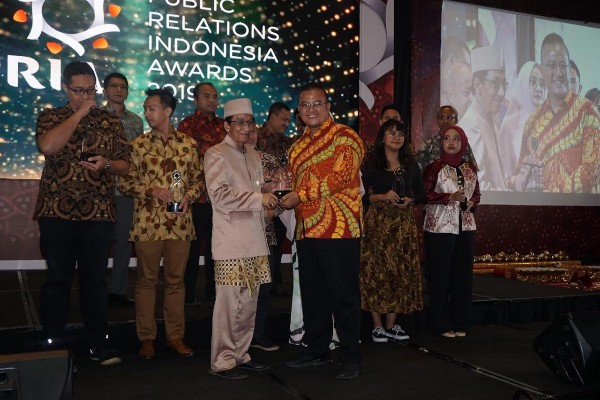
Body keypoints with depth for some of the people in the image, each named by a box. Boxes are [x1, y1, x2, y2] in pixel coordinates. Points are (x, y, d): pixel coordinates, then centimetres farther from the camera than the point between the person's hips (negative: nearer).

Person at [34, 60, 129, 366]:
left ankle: (99, 344, 15)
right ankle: (52, 344, 17)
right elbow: (48, 146, -15)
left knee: (95, 280, 6)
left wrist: (106, 163, -12)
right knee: (57, 279, 5)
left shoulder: (111, 122, 10)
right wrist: (79, 113, -10)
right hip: (57, 213, -1)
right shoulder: (50, 118, 6)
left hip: (98, 214, 1)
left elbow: (125, 165, 10)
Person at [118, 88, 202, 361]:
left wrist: (189, 195, -7)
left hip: (180, 223, 1)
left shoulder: (188, 144, 6)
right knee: (146, 280, 6)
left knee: (176, 280, 9)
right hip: (147, 223, -1)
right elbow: (124, 183, 2)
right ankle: (146, 338, 18)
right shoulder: (138, 145, 3)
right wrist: (151, 190, -13)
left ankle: (175, 335, 21)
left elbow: (198, 178, 12)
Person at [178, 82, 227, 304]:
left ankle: (213, 289, 24)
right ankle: (188, 292, 11)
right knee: (194, 244, 0)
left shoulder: (223, 125, 14)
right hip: (198, 195, -5)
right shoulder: (187, 124, -2)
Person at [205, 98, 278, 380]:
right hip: (231, 243, -7)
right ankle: (222, 361, 9)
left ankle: (240, 355, 25)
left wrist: (268, 199, 8)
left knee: (249, 303, 12)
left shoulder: (253, 155, 18)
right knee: (230, 302, -4)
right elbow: (220, 195, -16)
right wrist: (259, 198, -17)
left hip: (254, 241, 7)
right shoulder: (216, 154, -5)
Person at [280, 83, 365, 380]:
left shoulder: (344, 137, -5)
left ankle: (351, 358, 11)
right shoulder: (297, 146, 18)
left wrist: (300, 195, -15)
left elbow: (340, 176, -17)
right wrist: (282, 198, 8)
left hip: (338, 228, -7)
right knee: (312, 293, 14)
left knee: (343, 294, -1)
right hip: (307, 229, 8)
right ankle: (316, 350, 28)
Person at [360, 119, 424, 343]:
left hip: (404, 224, 4)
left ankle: (391, 325, 12)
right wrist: (383, 197, -18)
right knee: (376, 271, -6)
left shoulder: (410, 164, 15)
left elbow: (421, 193, 17)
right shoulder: (371, 164, 2)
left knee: (402, 272, 2)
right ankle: (377, 326, 3)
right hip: (378, 223, -4)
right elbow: (362, 195, -4)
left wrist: (409, 200, -3)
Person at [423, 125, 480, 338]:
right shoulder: (434, 168, -5)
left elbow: (476, 194, 17)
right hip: (440, 228, -5)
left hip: (466, 227, 5)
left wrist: (470, 202, -4)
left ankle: (460, 323, 18)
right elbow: (425, 195, -11)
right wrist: (450, 197, -21)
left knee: (463, 275, 7)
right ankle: (441, 325, 9)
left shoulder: (470, 168, 10)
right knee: (440, 276, 0)